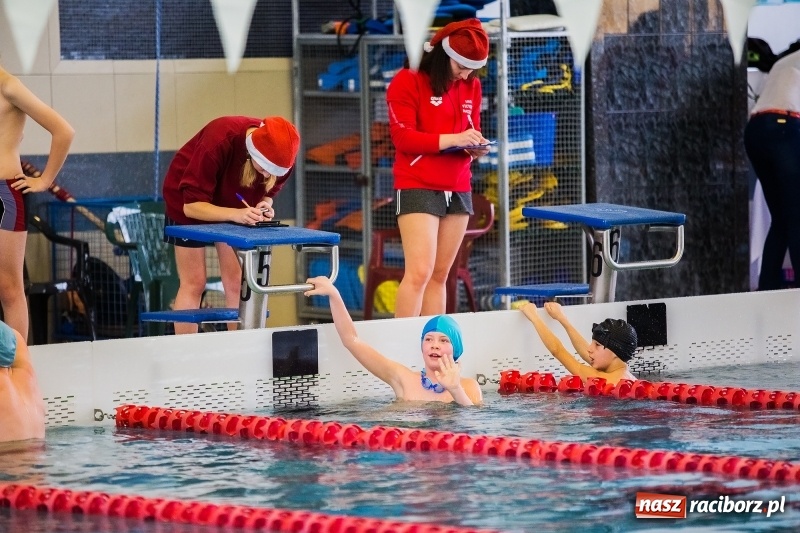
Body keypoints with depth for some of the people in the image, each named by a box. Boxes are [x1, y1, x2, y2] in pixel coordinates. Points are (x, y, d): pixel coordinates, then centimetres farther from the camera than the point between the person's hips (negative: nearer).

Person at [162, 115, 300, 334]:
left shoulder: (279, 155, -24)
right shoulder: (218, 142, -39)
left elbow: (267, 192, -5)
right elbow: (192, 205, -35)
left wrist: (265, 206, -29)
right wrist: (235, 214, -49)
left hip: (235, 207, 5)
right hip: (188, 202, -5)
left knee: (238, 282, -2)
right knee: (194, 283, -6)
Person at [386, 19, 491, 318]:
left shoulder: (471, 87, 12)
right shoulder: (408, 81, -8)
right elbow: (403, 137, -14)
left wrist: (475, 147, -3)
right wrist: (451, 139, -24)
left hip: (458, 190, 7)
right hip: (418, 188, -6)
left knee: (440, 275, 6)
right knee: (420, 271, -15)